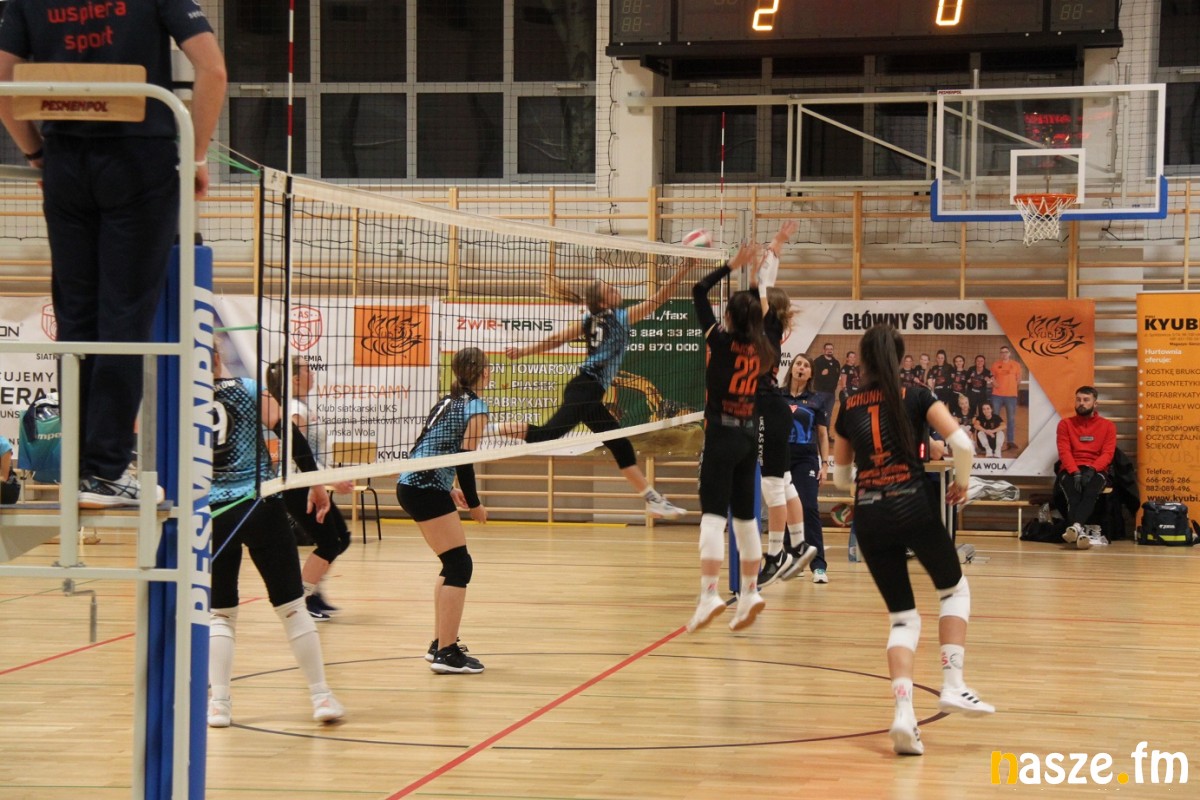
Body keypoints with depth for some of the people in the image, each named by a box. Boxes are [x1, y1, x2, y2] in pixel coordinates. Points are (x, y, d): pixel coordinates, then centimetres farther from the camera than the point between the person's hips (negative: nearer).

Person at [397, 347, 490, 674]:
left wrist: (449, 490, 23)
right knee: (459, 566, -6)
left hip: (410, 485, 10)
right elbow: (464, 460, -14)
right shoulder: (475, 407, -9)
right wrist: (474, 505, -5)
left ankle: (440, 643, 24)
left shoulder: (450, 401, 18)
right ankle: (446, 653, -9)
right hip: (426, 490, -10)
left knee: (453, 565, 19)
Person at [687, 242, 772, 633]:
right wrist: (751, 269, 22)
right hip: (749, 436, 6)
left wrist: (732, 265, 3)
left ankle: (709, 594, -22)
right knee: (745, 516, 13)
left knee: (713, 515, -12)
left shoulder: (722, 341, -9)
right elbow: (757, 311, 25)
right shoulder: (758, 349, 5)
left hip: (722, 435, -6)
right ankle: (749, 593, 16)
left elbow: (699, 292, -1)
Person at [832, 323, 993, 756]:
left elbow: (840, 476, 18)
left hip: (869, 517, 3)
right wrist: (961, 483, 9)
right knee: (955, 590, 22)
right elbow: (962, 444, -9)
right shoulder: (916, 397, 3)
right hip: (914, 506, -3)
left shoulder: (849, 407, 11)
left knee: (902, 617, 11)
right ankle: (953, 685, 9)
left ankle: (903, 711, -8)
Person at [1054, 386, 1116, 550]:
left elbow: (1107, 454, 0)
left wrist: (1091, 470, -20)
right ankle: (1080, 532, -52)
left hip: (1096, 471, -1)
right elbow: (1064, 452, -1)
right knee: (1073, 493, -36)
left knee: (1090, 491, -38)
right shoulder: (1065, 424, 11)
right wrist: (1075, 472, -20)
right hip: (1070, 471, 1)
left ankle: (1075, 527, -59)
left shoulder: (1107, 426, 11)